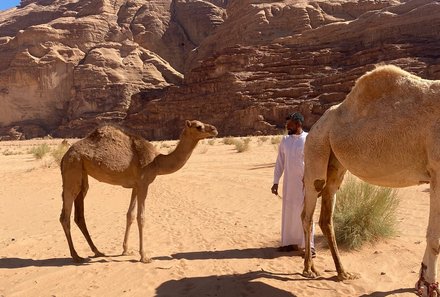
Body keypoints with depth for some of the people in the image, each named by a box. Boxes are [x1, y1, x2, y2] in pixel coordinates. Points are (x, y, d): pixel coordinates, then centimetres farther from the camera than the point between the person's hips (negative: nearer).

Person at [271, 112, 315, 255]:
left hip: (304, 182, -5)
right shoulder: (285, 140, 6)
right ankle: (291, 242, 25)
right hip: (288, 182, 5)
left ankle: (309, 246, 13)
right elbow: (279, 162, 9)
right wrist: (275, 182, 6)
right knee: (288, 211, 11)